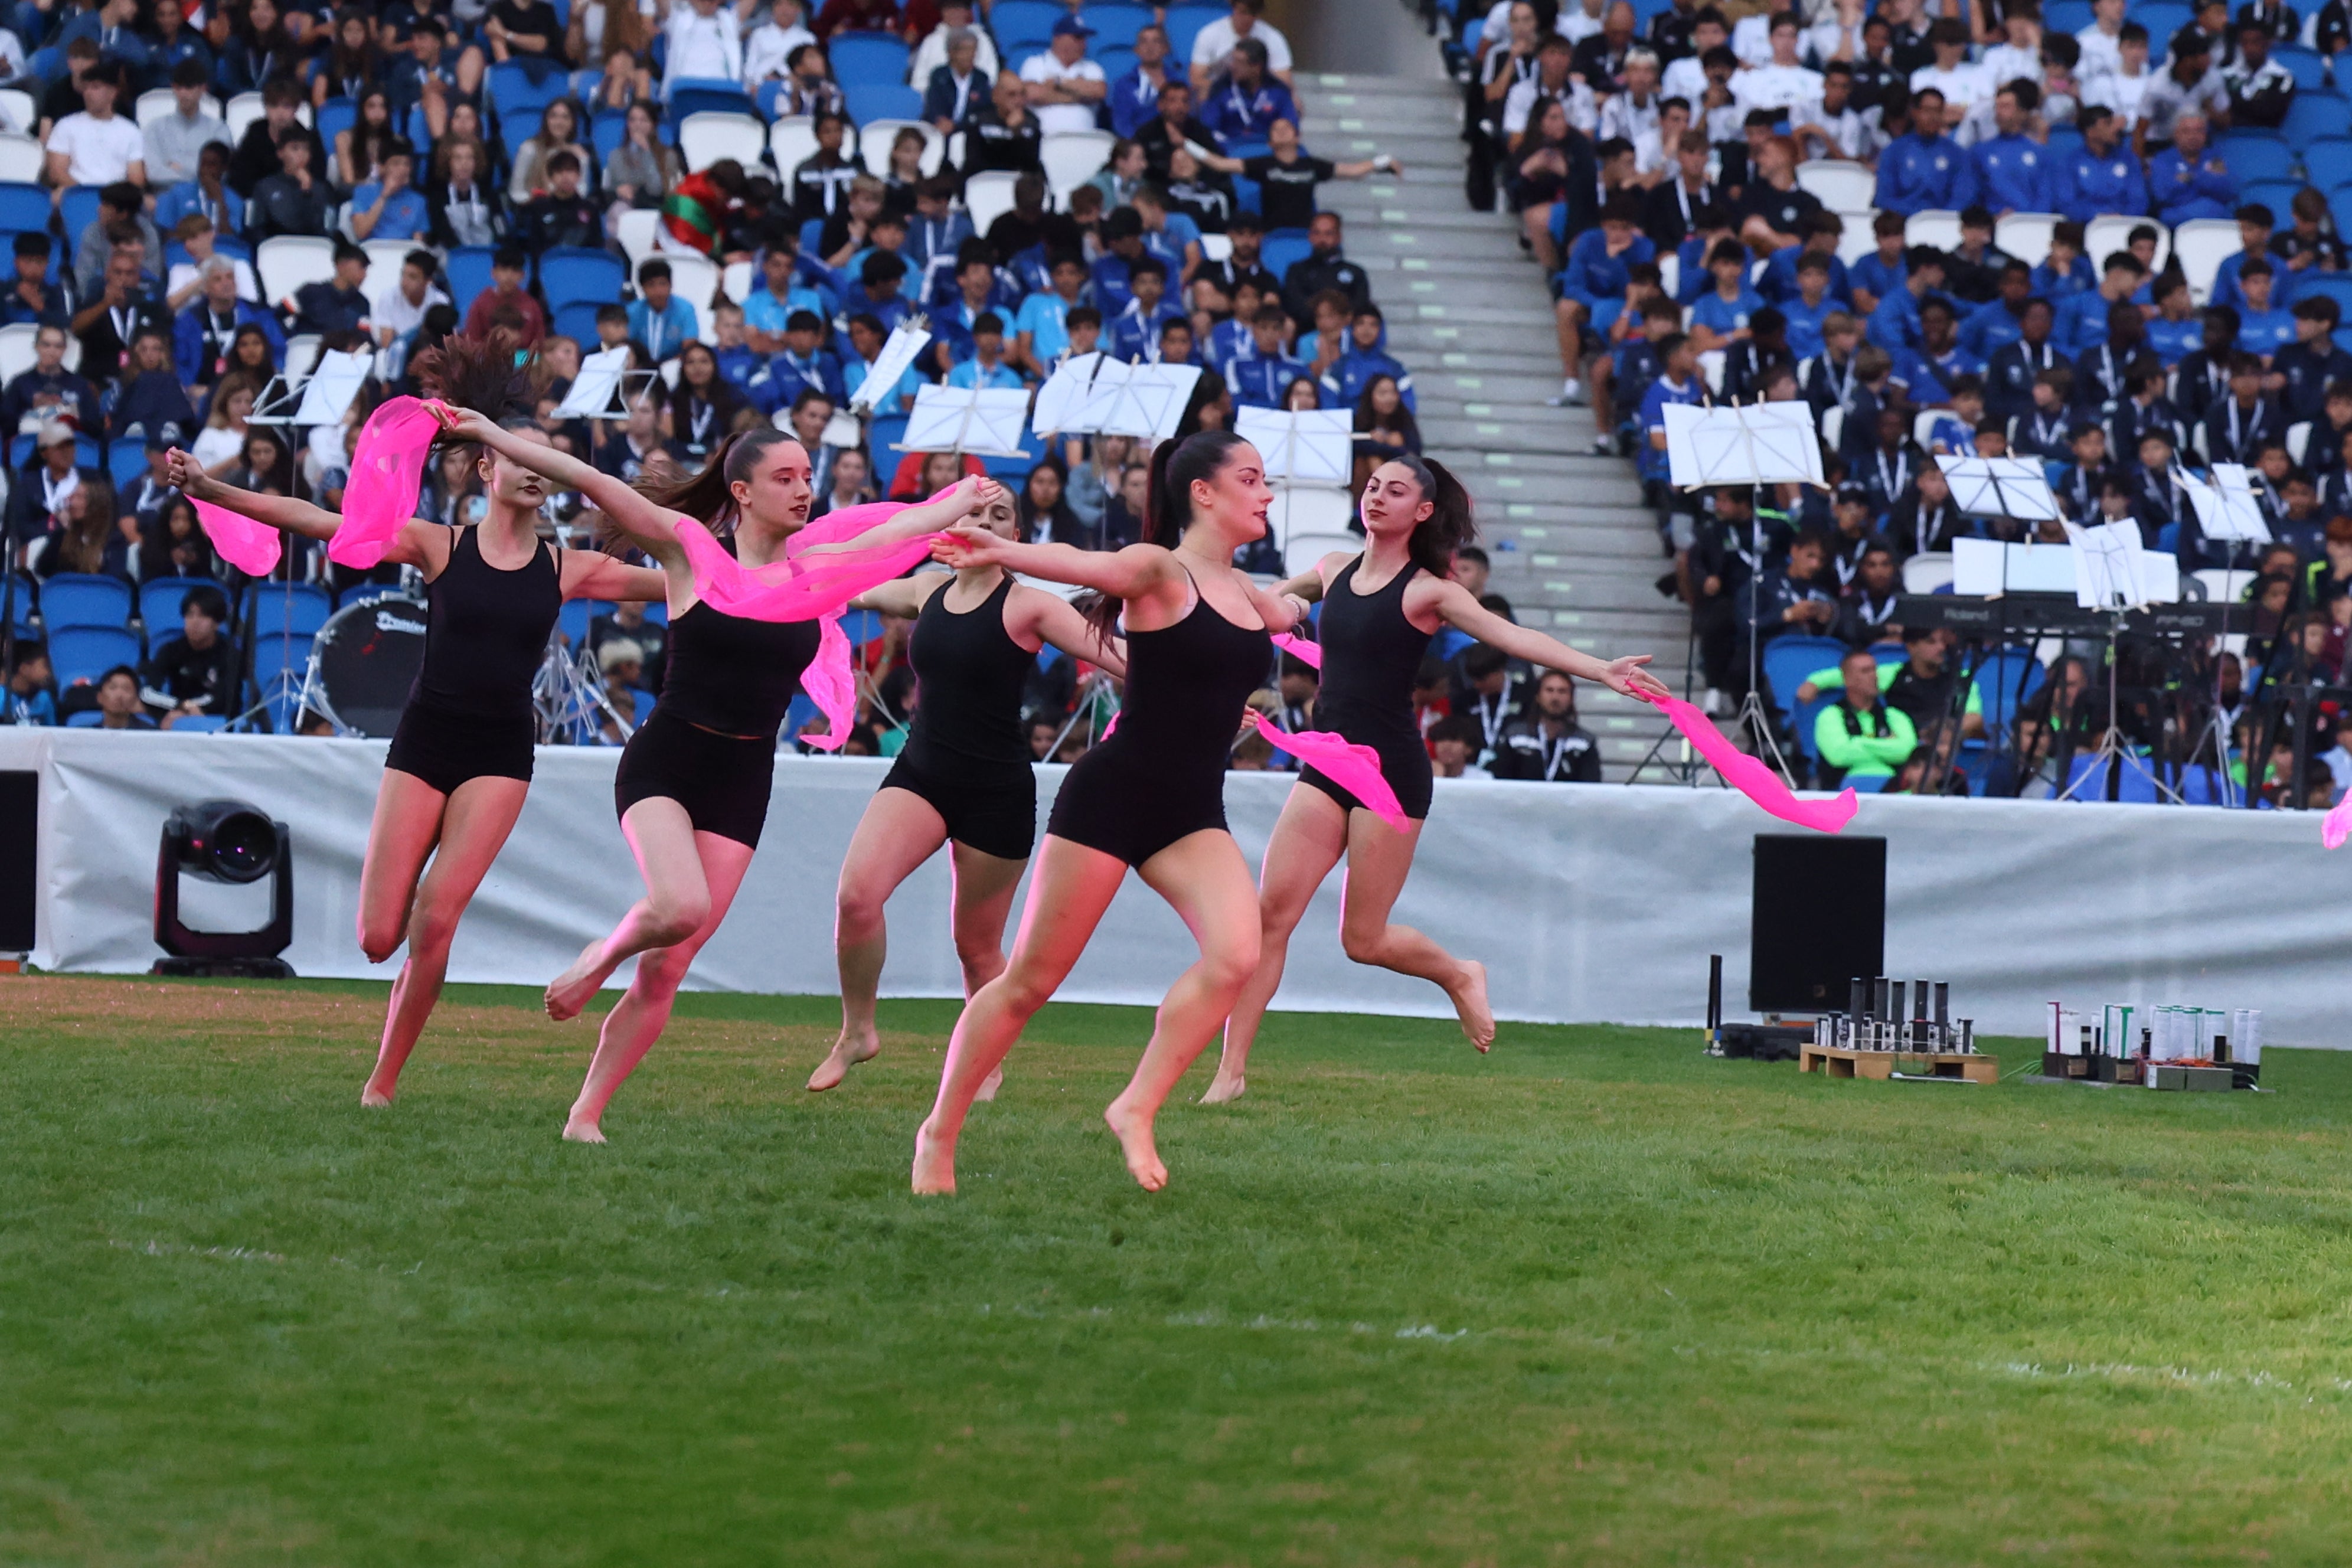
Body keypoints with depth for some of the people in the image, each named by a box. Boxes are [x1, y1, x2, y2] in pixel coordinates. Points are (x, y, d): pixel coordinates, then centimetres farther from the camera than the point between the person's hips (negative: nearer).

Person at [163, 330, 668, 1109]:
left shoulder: (566, 569, 3)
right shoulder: (437, 546, -2)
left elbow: (680, 584, 7)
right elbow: (315, 521, -9)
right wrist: (210, 489, -17)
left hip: (500, 753, 0)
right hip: (425, 741, 0)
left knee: (435, 921, -14)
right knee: (380, 937, -4)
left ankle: (384, 1082, 0)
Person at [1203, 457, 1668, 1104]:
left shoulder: (1427, 591, -5)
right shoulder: (1334, 571, 10)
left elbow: (1512, 636, -17)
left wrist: (1600, 670, -30)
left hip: (1392, 770, -5)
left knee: (1363, 939, -2)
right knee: (1270, 913, -8)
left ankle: (1460, 977, 30)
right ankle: (1231, 1070, -4)